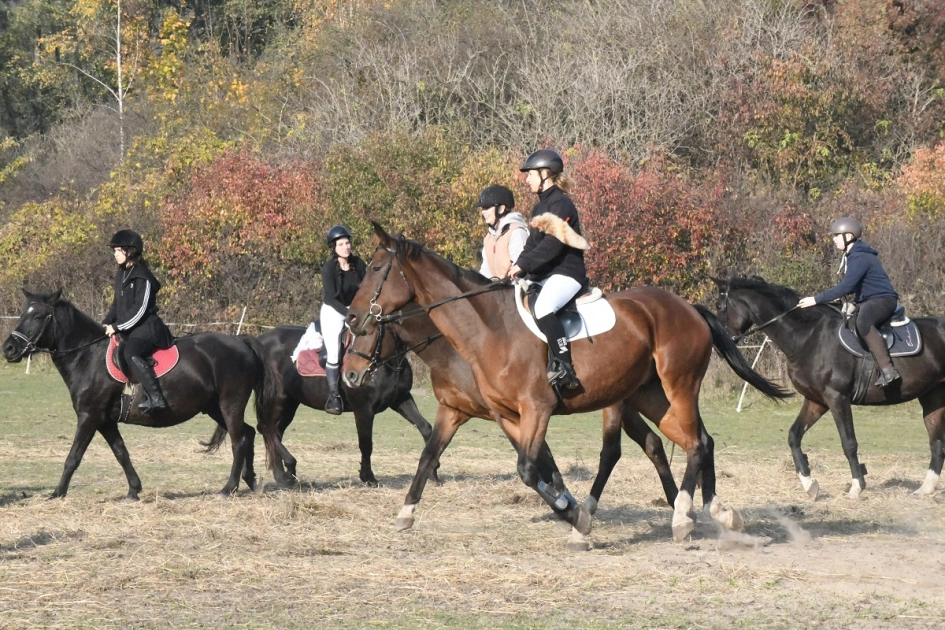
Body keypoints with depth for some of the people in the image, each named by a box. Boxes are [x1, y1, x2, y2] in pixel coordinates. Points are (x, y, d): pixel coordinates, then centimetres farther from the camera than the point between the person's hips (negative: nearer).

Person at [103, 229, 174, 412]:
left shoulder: (142, 277, -14)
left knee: (131, 354, -35)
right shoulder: (120, 275, 14)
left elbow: (139, 310, -19)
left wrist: (117, 327, -18)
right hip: (128, 331, 11)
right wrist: (106, 323, 7)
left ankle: (155, 396, -41)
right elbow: (117, 304, 22)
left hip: (146, 328, -11)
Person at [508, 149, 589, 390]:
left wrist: (522, 266, -20)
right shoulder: (541, 206, 18)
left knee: (543, 308, -36)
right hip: (543, 275, 11)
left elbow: (552, 245, -20)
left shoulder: (561, 204, -11)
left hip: (566, 273, -11)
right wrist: (516, 269, -1)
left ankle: (564, 368, -38)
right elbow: (532, 244, 15)